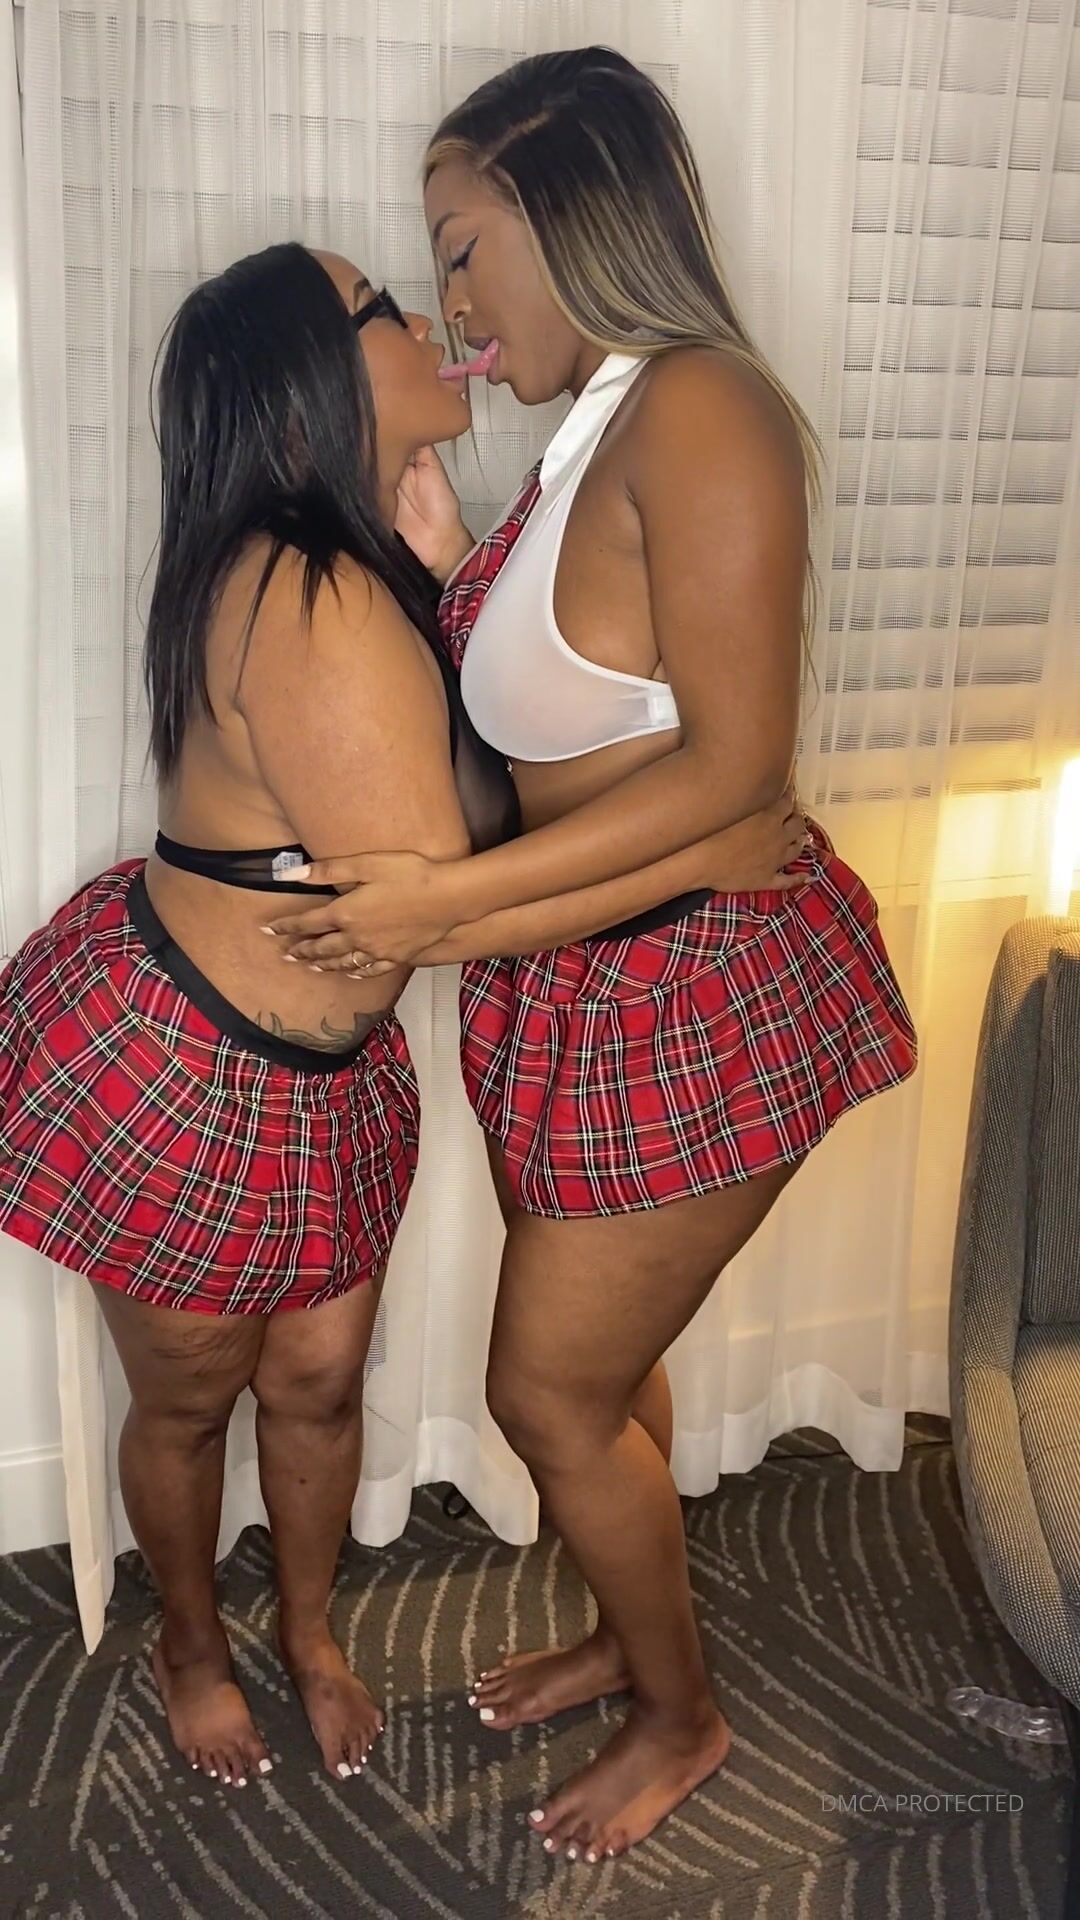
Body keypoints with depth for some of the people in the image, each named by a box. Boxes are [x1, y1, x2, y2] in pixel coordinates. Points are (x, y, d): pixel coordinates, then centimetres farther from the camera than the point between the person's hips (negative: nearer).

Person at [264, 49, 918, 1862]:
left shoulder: (698, 409, -19)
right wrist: (445, 565, 2)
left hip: (697, 984, -9)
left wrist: (459, 897, -23)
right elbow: (562, 716, 10)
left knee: (554, 1389, 5)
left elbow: (737, 758, -24)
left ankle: (682, 1715, 32)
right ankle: (627, 1631, 47)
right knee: (596, 1361, 21)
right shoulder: (597, 432, 10)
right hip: (589, 980, 9)